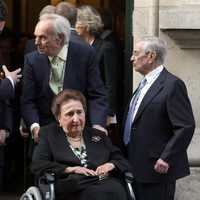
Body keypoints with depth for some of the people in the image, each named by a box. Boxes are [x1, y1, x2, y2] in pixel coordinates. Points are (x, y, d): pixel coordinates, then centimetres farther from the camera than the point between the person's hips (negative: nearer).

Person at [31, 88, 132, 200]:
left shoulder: (98, 136, 26)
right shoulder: (48, 133, 19)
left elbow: (124, 163, 23)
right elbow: (37, 165, 2)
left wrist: (111, 165, -1)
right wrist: (71, 169, -9)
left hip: (105, 184, 3)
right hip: (73, 189, -3)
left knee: (116, 190, -36)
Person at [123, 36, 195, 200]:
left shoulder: (172, 84, -12)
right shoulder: (145, 84, 16)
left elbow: (186, 126, -18)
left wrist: (167, 159, -20)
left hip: (157, 168, -8)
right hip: (138, 167, 9)